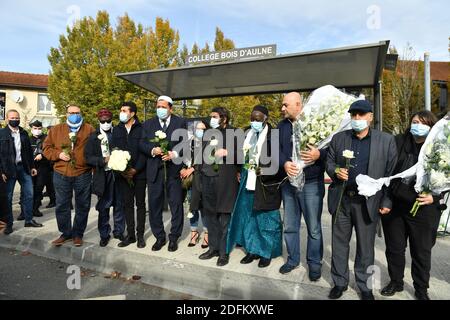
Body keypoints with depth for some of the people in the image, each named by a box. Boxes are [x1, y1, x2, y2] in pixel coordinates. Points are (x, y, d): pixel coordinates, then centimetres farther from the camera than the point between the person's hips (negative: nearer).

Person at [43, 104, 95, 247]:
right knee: (62, 206, 9)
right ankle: (66, 233, 26)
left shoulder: (89, 130, 3)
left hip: (83, 174, -2)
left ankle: (78, 234, 23)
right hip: (61, 174, 2)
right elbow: (46, 148, 11)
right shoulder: (56, 130, 9)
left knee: (82, 206, 7)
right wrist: (58, 154, -8)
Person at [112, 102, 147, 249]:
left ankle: (140, 235, 15)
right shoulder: (117, 130, 10)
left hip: (139, 172, -3)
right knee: (127, 204, 8)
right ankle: (130, 234, 18)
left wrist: (135, 169, -14)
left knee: (140, 203, 6)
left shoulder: (141, 129, -3)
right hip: (123, 174, 4)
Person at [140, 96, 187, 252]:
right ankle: (159, 237, 24)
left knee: (176, 204, 3)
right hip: (154, 170, 2)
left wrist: (175, 154, -15)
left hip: (174, 169, -2)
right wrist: (152, 150, -12)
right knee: (154, 205, 8)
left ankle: (174, 238, 19)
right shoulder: (148, 124, 11)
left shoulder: (180, 122, 5)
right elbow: (142, 144, 7)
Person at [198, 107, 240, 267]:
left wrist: (226, 152, -17)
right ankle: (213, 247, 23)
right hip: (207, 178, 6)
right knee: (210, 215, 11)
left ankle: (224, 251, 10)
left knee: (224, 216, 0)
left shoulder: (233, 133, 0)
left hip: (224, 180, -6)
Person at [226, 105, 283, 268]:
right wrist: (243, 172, 8)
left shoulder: (273, 135, -11)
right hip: (250, 182, 7)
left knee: (266, 218, 6)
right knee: (248, 217, 13)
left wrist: (263, 170, -21)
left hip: (266, 184, -6)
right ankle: (253, 249, 28)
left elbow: (277, 162, -14)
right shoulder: (249, 134, 9)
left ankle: (267, 252, 23)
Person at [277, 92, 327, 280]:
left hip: (311, 183, -4)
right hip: (288, 183, 5)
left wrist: (319, 154, -27)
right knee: (290, 225, 15)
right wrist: (284, 163, -19)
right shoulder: (282, 126, 9)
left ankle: (314, 262, 26)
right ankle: (293, 259, 33)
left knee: (314, 227, 7)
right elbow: (277, 149, 0)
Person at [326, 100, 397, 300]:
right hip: (341, 199, 2)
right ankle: (339, 282, 30)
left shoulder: (386, 140, 0)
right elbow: (329, 163, 11)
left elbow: (391, 174, -1)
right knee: (339, 243, 12)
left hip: (368, 202, -2)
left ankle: (365, 286, 31)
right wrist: (336, 171, -12)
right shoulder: (338, 138, 6)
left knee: (365, 246, 11)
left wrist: (387, 201, -4)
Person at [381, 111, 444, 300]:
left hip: (423, 209, -1)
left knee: (421, 252, 12)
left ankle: (421, 289, 33)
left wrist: (434, 197, -13)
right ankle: (395, 282, 35)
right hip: (394, 205, 1)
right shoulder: (398, 142, 0)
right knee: (394, 248, 15)